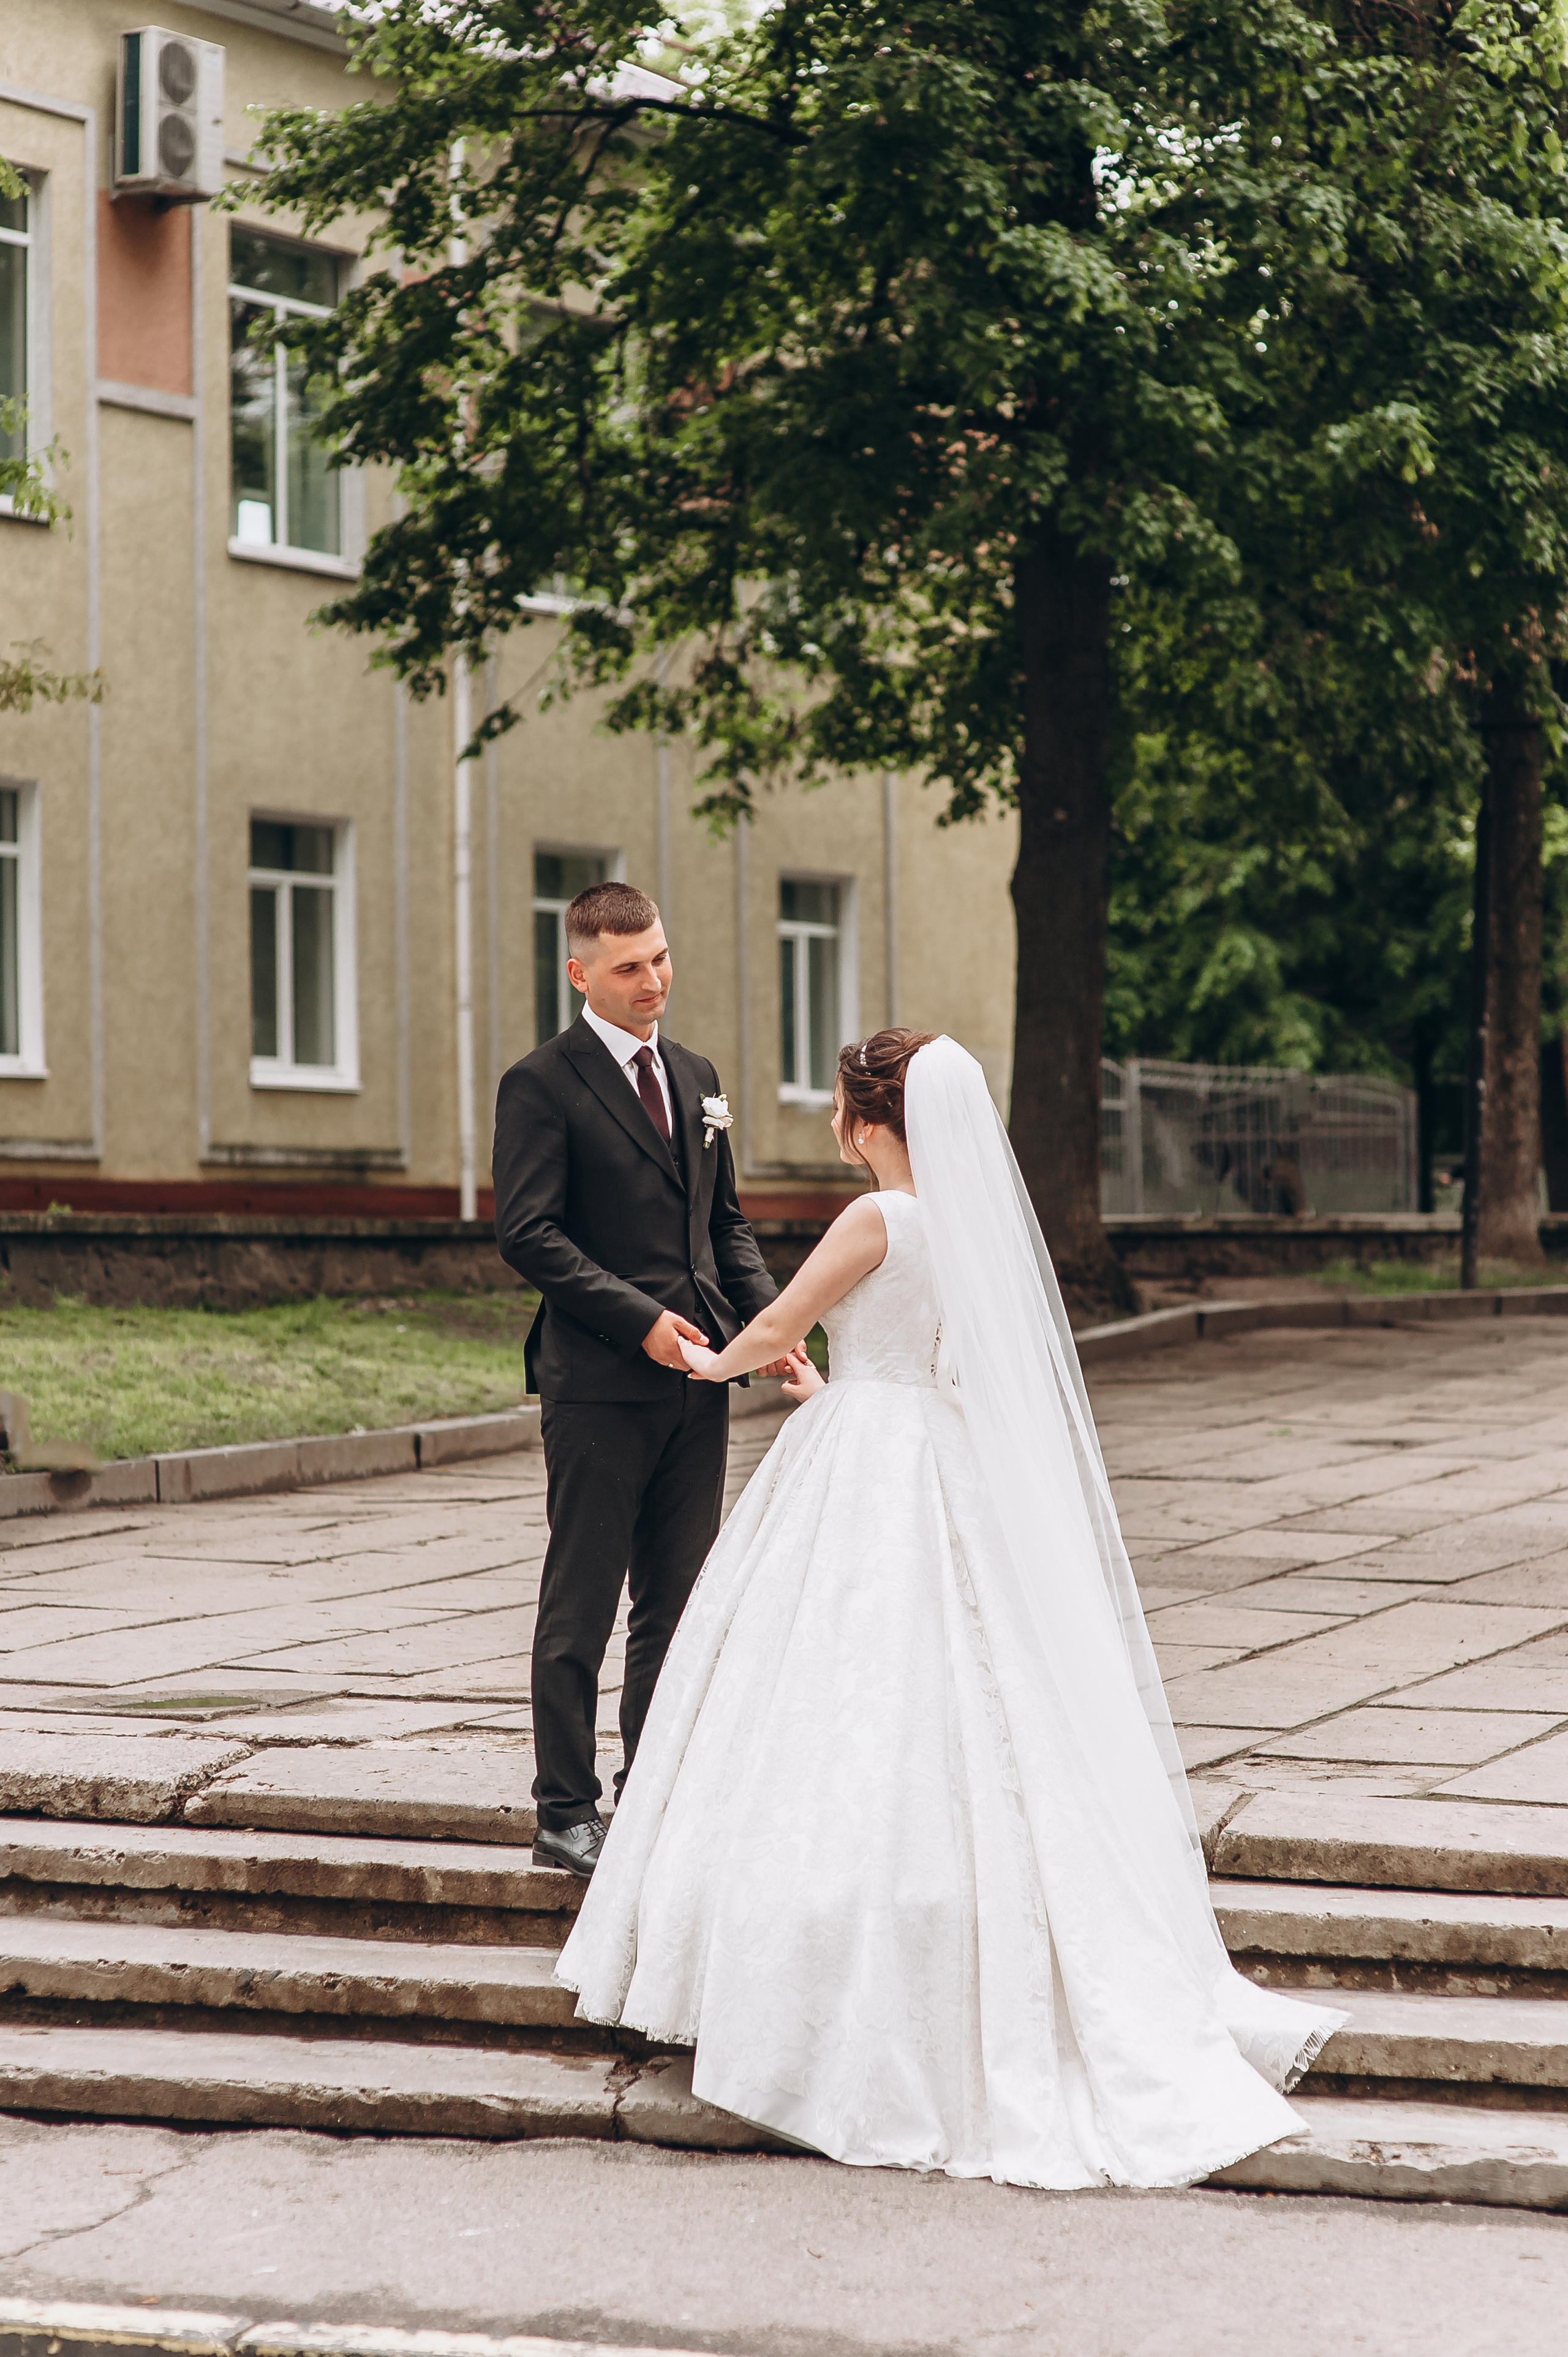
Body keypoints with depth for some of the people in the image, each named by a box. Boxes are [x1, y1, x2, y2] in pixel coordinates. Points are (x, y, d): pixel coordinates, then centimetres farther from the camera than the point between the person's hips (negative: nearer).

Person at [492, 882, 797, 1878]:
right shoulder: (542, 1085, -6)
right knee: (581, 1609, 0)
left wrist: (764, 1318, 3)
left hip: (696, 1383, 6)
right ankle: (566, 1813, 7)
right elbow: (527, 1234, -13)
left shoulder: (696, 1077, 16)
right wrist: (639, 1319, -18)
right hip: (600, 1384, -6)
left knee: (676, 1607, 10)